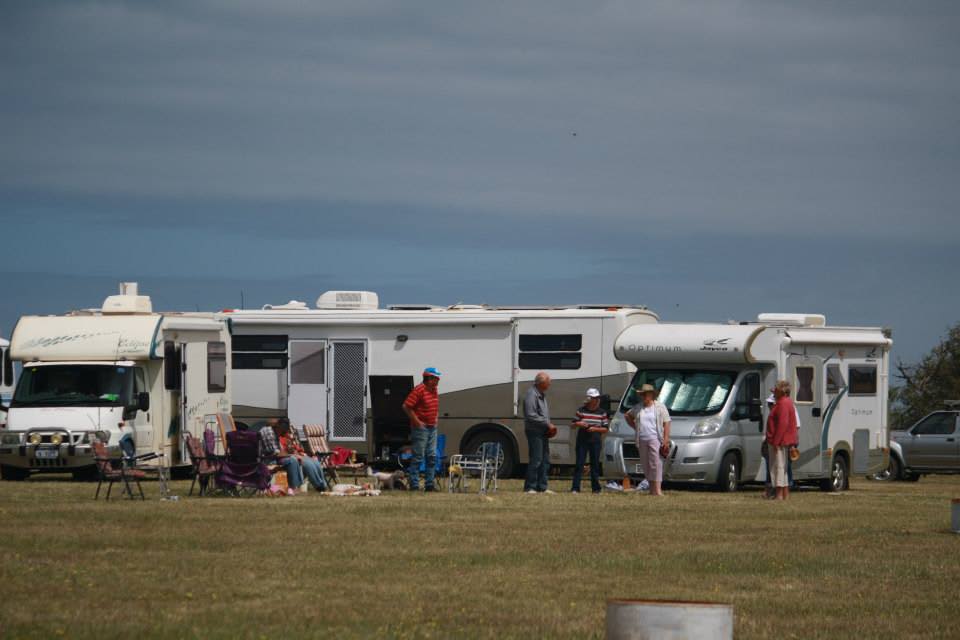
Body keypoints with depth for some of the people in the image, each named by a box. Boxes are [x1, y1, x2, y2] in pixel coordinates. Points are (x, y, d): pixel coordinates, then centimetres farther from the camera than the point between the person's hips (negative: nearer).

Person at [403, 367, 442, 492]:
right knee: (418, 457, -6)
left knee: (432, 456, 8)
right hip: (421, 428, -8)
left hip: (432, 428, 8)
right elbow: (406, 406, -18)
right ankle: (414, 485, -3)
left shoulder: (434, 391, 12)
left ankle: (429, 484, 13)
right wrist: (417, 421, -17)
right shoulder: (419, 390, -14)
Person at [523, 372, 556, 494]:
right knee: (536, 460, -11)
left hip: (543, 432, 10)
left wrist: (549, 426, 10)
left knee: (545, 460, 10)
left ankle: (542, 487, 15)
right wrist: (547, 424, -17)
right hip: (534, 432, -10)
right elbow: (531, 416, -20)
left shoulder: (542, 395, 18)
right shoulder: (532, 394, -13)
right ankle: (530, 487, -8)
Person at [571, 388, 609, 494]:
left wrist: (595, 429, -11)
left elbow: (606, 429, 5)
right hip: (582, 440, -1)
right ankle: (575, 488, -7)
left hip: (595, 441, 1)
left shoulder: (602, 413, 5)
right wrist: (578, 424, -13)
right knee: (579, 464, -6)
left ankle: (596, 488, 12)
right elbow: (573, 425, 10)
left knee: (595, 464, 5)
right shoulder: (581, 411, 4)